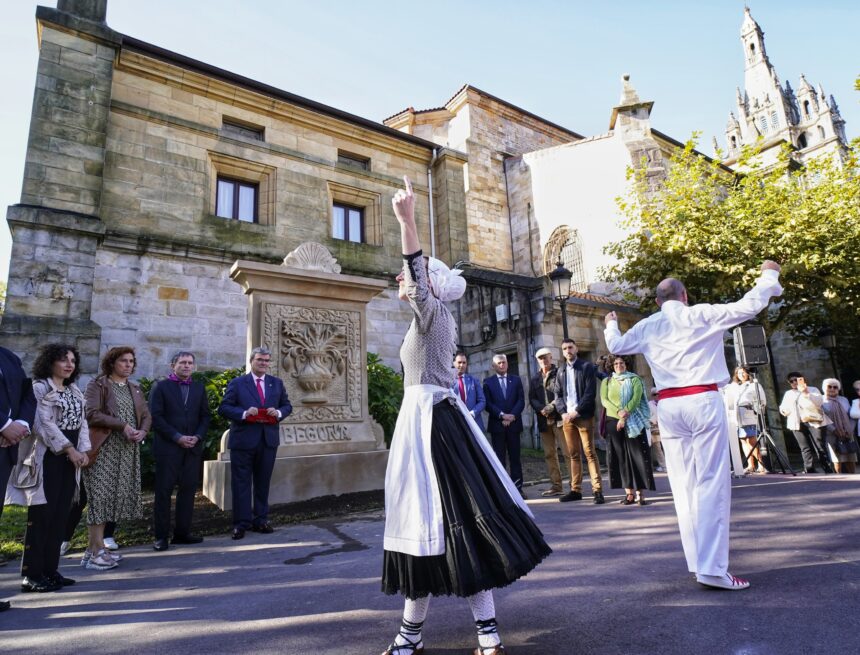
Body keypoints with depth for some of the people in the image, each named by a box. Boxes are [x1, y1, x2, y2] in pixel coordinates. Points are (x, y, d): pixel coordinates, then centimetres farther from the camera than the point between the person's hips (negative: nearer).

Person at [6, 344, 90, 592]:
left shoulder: (74, 391, 16)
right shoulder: (40, 388, -6)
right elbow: (44, 423, -14)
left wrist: (83, 450, -1)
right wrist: (70, 449, -16)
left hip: (69, 459, 7)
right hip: (47, 459, -7)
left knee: (60, 516, 8)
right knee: (41, 516, -4)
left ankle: (50, 570, 16)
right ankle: (31, 575, 6)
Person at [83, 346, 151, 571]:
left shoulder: (135, 389, 16)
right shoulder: (97, 385, -2)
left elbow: (146, 416, 14)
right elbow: (92, 414, -13)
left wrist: (143, 431, -6)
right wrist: (122, 426, -18)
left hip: (128, 450, 6)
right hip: (103, 448, -6)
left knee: (118, 496, 5)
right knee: (100, 496, -7)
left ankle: (96, 548, 13)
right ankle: (96, 550, -2)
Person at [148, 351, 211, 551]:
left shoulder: (199, 388, 12)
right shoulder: (161, 387, 1)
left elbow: (205, 416, 11)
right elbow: (156, 417, -6)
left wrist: (198, 436, -5)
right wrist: (177, 437, -13)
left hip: (193, 447, 4)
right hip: (168, 447, -4)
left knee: (188, 490, 6)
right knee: (164, 491, 1)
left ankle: (182, 532, 16)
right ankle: (161, 536, 10)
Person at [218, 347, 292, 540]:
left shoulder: (277, 383, 10)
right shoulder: (237, 383, 0)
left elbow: (287, 405, 12)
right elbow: (224, 408, -5)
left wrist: (279, 412, -11)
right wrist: (244, 413, -20)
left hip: (268, 440, 3)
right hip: (243, 440, -3)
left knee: (263, 482, 12)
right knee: (241, 483, 4)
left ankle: (261, 520, 23)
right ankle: (241, 523, 14)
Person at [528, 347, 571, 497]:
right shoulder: (534, 380, 17)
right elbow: (532, 399, 9)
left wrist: (553, 406, -15)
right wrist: (541, 408, -9)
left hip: (559, 418, -5)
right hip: (544, 421, 5)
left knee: (568, 452, -5)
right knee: (549, 455, 7)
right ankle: (556, 486, 15)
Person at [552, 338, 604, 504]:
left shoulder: (587, 367, -1)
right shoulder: (561, 371, 15)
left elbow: (590, 392, -9)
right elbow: (557, 394, 12)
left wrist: (577, 411, -15)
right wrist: (563, 412, -4)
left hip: (583, 416, -5)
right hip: (567, 417, 5)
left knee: (590, 453, -6)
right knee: (574, 454, 9)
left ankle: (597, 490, -2)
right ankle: (575, 490, 14)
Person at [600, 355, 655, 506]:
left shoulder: (635, 380, 6)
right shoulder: (606, 382, 12)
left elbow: (636, 399, -8)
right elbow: (604, 400, -2)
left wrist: (625, 415, -18)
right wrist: (619, 412, -18)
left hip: (633, 422, -2)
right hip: (613, 422, 2)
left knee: (637, 455, -5)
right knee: (621, 457, 2)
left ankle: (640, 493, -3)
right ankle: (629, 493, 6)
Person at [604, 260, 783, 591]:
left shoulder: (647, 326, 10)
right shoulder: (702, 315, 1)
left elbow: (616, 345, 23)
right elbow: (750, 305, -1)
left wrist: (611, 325, 44)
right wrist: (769, 275, 17)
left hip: (668, 406, 4)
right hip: (703, 402, -3)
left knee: (684, 486, 8)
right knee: (712, 483, -4)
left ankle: (698, 561, 14)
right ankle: (712, 567, -7)